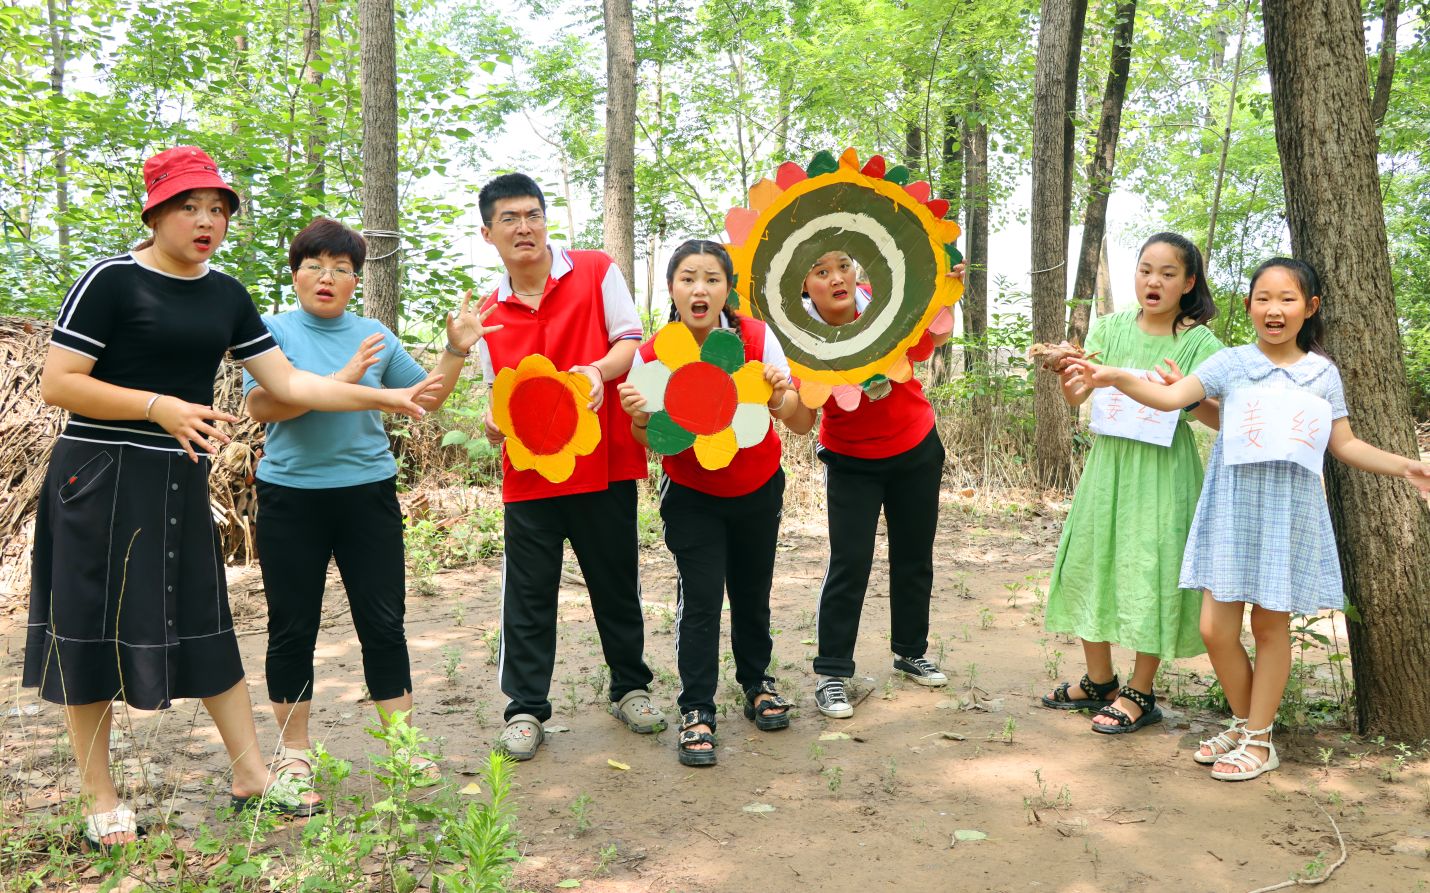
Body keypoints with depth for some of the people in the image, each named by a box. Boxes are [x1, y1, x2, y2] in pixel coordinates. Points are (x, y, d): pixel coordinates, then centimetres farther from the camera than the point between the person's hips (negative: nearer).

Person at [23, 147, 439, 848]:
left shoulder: (226, 296, 8)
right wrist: (161, 407, -23)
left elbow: (288, 383, 5)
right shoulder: (111, 281, -10)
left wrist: (385, 397, -2)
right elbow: (56, 383, -13)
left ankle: (251, 776, 20)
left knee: (206, 626, 10)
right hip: (99, 482, -5)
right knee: (90, 634, 3)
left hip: (179, 482, 6)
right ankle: (100, 799, 18)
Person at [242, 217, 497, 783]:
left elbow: (428, 397, 15)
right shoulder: (273, 330, -1)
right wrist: (342, 379, -21)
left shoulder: (375, 335, 7)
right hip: (291, 497, -2)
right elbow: (260, 405, -16)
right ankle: (294, 751, 25)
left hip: (368, 493, 2)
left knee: (384, 624, 4)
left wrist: (457, 351, 1)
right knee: (292, 628, 9)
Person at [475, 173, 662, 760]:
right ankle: (525, 708, 18)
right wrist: (495, 421, -8)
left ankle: (631, 689, 29)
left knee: (616, 582, 10)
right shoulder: (489, 313, 8)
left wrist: (598, 370, -23)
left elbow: (630, 342, -3)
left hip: (604, 463, -2)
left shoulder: (596, 272, 0)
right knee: (528, 595, 5)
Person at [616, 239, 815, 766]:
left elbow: (803, 425, -17)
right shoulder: (653, 355, -18)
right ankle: (696, 712, 6)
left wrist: (782, 401, -38)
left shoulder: (757, 339, -19)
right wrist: (640, 417, -28)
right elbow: (650, 440, -7)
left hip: (758, 489, 1)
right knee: (700, 596, -8)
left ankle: (756, 684, 35)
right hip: (691, 495, -1)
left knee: (752, 592, 12)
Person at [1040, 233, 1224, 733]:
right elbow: (1077, 398, -2)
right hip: (1109, 463, 4)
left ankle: (1140, 695, 14)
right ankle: (1099, 682, 25)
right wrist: (1066, 376, -24)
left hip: (1162, 471, -4)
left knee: (1150, 573, 0)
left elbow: (1220, 419, -6)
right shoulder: (1112, 328, 4)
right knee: (1089, 565, 9)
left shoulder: (1199, 342, -4)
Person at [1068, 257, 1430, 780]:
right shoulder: (1231, 364, 0)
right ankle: (1244, 723, 23)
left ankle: (1259, 741, 18)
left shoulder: (1323, 373, 6)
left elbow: (1344, 445, 12)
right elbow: (1170, 397, -12)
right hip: (1232, 508, 0)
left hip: (1290, 513, 0)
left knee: (1270, 624, 6)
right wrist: (1115, 378, -28)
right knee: (1216, 628, -1)